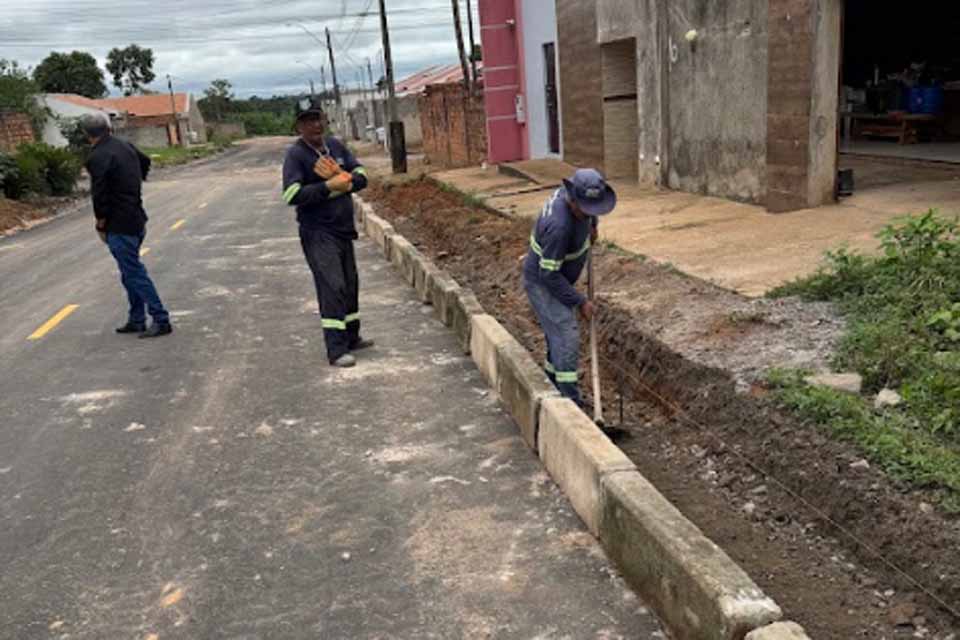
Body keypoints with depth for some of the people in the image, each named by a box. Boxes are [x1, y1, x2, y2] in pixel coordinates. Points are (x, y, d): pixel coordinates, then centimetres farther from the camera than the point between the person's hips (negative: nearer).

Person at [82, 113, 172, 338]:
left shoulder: (98, 157, -17)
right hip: (137, 220, 9)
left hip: (119, 226, -9)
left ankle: (161, 320, -4)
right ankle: (136, 320, 23)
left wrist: (101, 225, -7)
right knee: (131, 271, 16)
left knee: (134, 273, -4)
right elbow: (145, 162, 29)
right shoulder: (126, 146, 8)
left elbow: (99, 195, -18)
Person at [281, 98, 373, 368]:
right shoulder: (295, 154, -11)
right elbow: (292, 195, -22)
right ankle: (336, 350, -12)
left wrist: (344, 180, -15)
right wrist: (329, 187, -22)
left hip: (344, 229, 8)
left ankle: (351, 337, 32)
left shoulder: (336, 145, 9)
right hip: (318, 234, -7)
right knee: (333, 287, -14)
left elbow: (361, 175, 7)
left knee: (350, 284, 16)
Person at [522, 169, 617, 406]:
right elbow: (549, 274, -29)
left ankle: (554, 386, 31)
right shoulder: (559, 225, -36)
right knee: (567, 337, -14)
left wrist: (592, 225, 3)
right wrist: (580, 302, -23)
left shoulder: (573, 193, -11)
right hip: (542, 283, -9)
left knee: (559, 333, 16)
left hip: (558, 279, 9)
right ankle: (570, 403, -12)